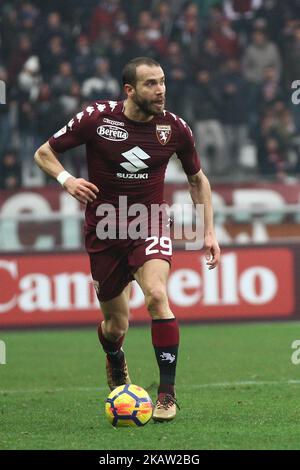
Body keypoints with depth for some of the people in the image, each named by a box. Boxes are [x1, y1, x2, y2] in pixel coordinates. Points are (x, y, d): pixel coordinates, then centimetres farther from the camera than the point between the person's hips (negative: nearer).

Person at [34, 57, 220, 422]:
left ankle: (167, 392, -20)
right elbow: (44, 153, -1)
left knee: (156, 296, -28)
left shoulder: (174, 128, -5)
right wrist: (66, 178, -22)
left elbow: (197, 179, 12)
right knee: (115, 326, 7)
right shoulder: (97, 118, -11)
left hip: (149, 227, 0)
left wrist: (209, 231, 6)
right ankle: (116, 365, 46)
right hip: (104, 232, 0)